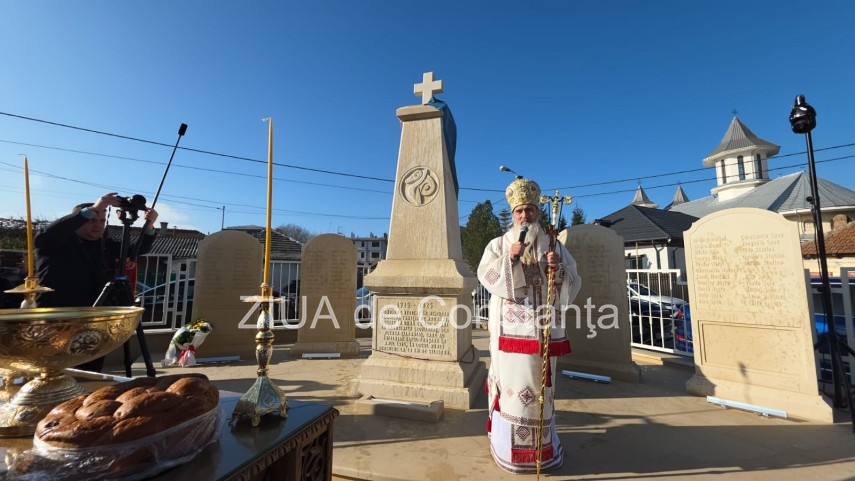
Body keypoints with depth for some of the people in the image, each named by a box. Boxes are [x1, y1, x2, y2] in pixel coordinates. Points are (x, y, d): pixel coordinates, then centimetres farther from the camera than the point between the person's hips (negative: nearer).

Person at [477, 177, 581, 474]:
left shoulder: (553, 245, 9)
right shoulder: (499, 244, 4)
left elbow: (573, 283, 4)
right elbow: (486, 276, -7)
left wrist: (559, 268, -16)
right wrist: (509, 258, -20)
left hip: (543, 328, 2)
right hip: (510, 328, -2)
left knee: (540, 385, 10)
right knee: (512, 383, 1)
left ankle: (543, 446, 29)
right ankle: (510, 446, 19)